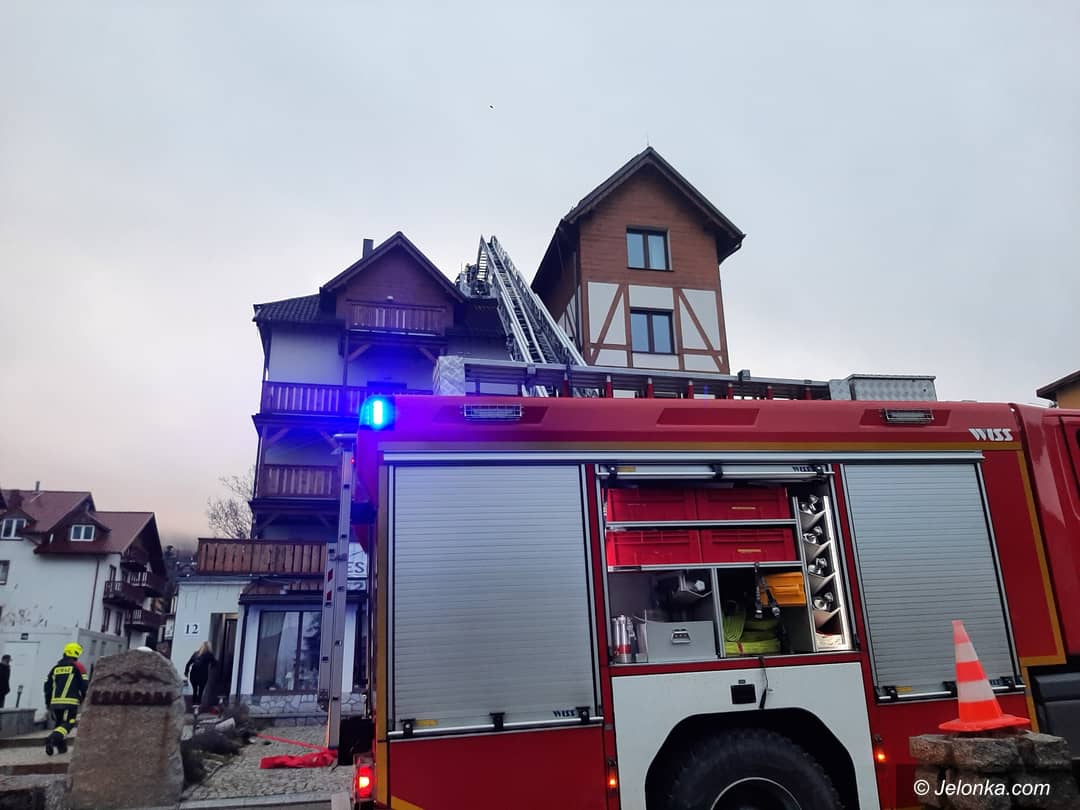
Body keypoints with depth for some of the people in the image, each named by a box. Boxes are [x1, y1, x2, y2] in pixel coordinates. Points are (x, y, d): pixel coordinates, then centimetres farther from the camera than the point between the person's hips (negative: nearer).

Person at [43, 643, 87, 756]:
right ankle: (52, 739, -29)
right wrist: (85, 699, 11)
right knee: (68, 724, -6)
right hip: (70, 702, -6)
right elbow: (84, 685, -3)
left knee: (59, 724, 18)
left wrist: (48, 702, 27)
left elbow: (47, 686, 17)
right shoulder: (78, 667, 0)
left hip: (55, 702, 6)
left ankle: (62, 747, 12)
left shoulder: (55, 668, 16)